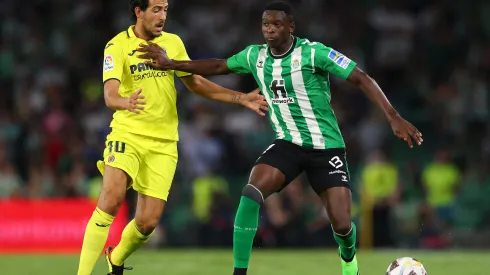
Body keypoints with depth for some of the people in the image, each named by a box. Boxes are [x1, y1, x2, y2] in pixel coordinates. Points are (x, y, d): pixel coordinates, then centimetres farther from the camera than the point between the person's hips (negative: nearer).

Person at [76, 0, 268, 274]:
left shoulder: (173, 42, 7)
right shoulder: (117, 46, -8)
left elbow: (195, 82, 18)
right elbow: (110, 94, -21)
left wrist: (241, 98, 11)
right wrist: (126, 102, -44)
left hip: (163, 143, 4)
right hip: (127, 135, -3)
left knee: (148, 222, -2)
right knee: (111, 199, -25)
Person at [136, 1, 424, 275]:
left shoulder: (313, 53, -17)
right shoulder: (255, 56, -1)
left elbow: (362, 79, -17)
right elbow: (219, 66, 16)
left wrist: (394, 117, -26)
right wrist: (171, 64, 10)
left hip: (326, 147, -3)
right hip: (288, 144, 3)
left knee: (341, 224, -7)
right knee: (250, 195, -23)